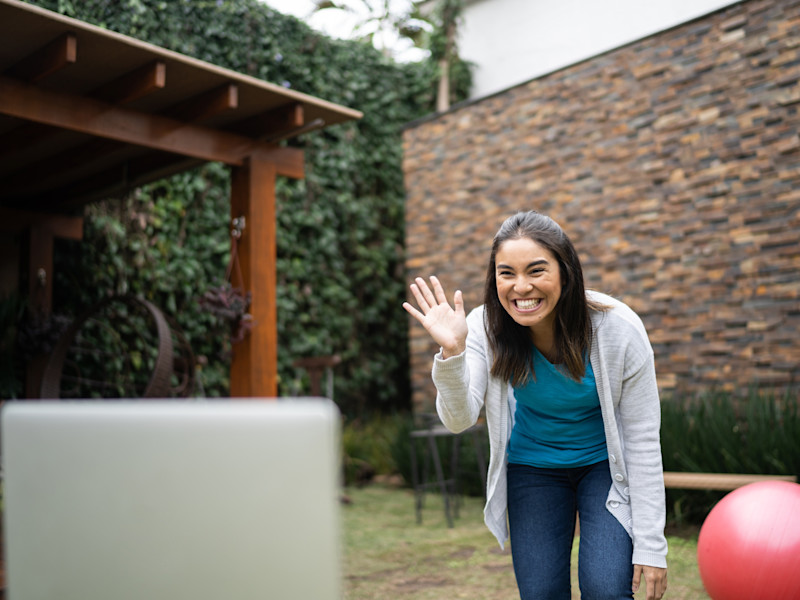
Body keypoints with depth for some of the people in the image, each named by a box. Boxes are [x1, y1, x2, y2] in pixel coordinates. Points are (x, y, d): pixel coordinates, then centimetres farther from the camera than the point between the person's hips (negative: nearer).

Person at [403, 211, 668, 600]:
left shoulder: (617, 330, -25)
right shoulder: (486, 328, -20)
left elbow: (643, 439, -18)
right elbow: (459, 419, -25)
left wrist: (650, 544, -17)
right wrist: (452, 352, -44)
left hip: (606, 465, -1)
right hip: (532, 468, 2)